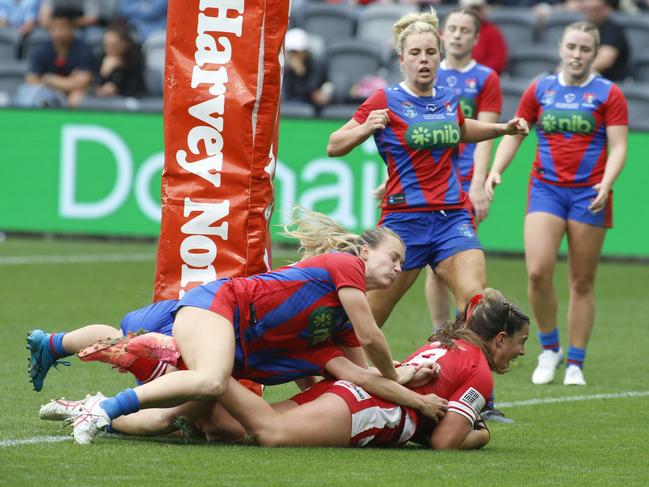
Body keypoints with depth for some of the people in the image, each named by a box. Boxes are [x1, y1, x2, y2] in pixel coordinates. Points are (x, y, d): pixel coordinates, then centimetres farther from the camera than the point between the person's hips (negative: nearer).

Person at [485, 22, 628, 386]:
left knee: (582, 282, 1)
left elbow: (618, 147, -3)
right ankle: (550, 349, 5)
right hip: (546, 189, 1)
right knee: (538, 271, -15)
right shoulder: (540, 90, 9)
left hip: (588, 193, -1)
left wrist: (606, 183, -20)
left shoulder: (608, 94, 2)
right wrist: (496, 171, -3)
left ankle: (575, 364, 10)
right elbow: (514, 135, 13)